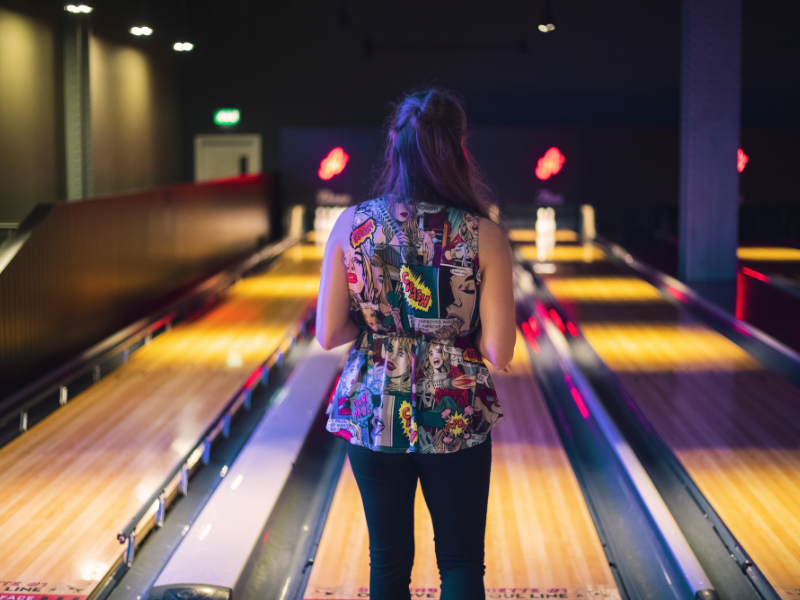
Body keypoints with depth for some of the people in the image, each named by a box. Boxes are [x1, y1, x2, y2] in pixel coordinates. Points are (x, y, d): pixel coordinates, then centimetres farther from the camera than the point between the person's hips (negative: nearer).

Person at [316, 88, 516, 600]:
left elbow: (328, 335, -6)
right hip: (457, 420, -2)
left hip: (373, 416, 2)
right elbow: (499, 353, -13)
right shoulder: (484, 236, -13)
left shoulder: (352, 226, -8)